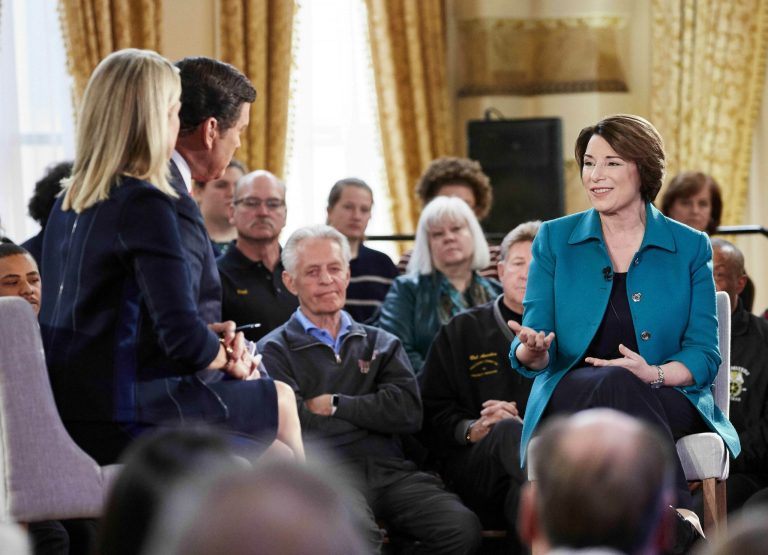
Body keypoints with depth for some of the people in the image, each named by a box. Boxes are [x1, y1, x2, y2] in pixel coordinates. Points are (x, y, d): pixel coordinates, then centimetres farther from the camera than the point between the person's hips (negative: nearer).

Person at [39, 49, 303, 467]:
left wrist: (210, 337, 10)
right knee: (280, 401, 14)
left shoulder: (68, 204, 9)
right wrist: (227, 357, 1)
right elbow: (183, 338, -20)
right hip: (121, 422, -8)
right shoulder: (145, 204, -17)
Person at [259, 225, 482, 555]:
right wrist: (370, 412, -1)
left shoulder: (380, 344, 24)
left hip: (390, 470, 4)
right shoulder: (274, 351, 11)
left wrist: (334, 405, 3)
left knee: (462, 528, -25)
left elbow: (408, 412, 7)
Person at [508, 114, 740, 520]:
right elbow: (532, 356, 6)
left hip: (666, 402, 0)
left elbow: (704, 354, 5)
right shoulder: (554, 240, 11)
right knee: (611, 386, -37)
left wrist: (655, 375, -17)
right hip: (569, 398, 0)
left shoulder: (690, 248, 9)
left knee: (620, 386, -37)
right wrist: (531, 350, -21)